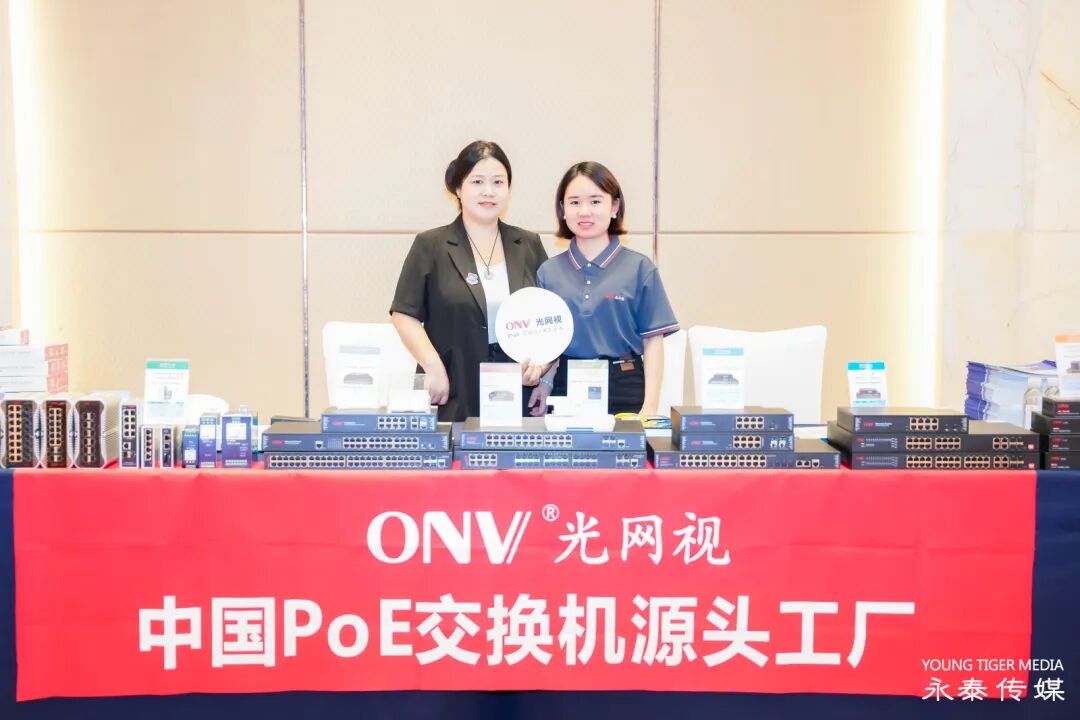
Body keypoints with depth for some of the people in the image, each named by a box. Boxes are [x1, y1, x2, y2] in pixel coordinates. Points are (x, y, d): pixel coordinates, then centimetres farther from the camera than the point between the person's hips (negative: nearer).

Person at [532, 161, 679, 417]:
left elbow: (653, 341, -1)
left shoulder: (640, 268, -1)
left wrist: (650, 407, -8)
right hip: (564, 388, 2)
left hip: (624, 389, -1)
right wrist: (543, 381, -7)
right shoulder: (548, 272, 6)